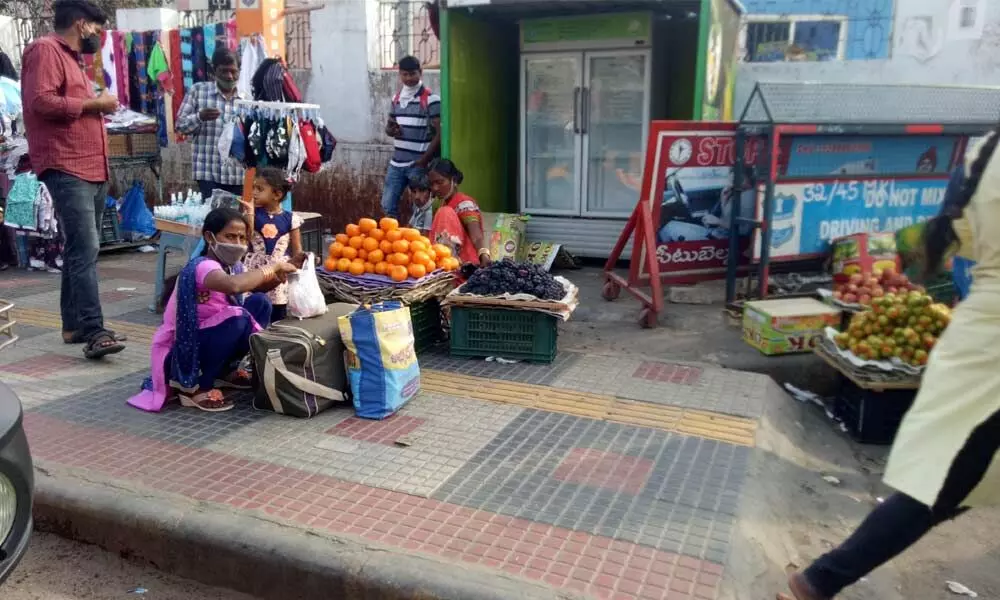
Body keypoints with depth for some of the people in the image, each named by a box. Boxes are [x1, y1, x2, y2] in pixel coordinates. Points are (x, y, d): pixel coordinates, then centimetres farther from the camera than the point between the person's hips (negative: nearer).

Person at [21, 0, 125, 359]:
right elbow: (41, 101, -19)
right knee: (85, 250, -17)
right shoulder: (45, 50, -5)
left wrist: (99, 107, 15)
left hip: (93, 170, 10)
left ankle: (74, 324, 17)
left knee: (82, 249, 11)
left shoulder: (72, 58, 24)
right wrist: (93, 103, -12)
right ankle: (94, 331, -21)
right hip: (67, 170, -10)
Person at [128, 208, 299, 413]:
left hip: (205, 339, 9)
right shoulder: (202, 267, -26)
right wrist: (272, 267, -34)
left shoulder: (233, 267, 1)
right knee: (237, 319, -30)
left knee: (259, 303, -2)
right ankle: (194, 386, -12)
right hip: (178, 352, -9)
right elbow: (234, 285, -47)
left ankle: (225, 370, 11)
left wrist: (279, 275, -17)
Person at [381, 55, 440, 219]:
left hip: (418, 164, -7)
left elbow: (440, 133, -13)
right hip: (396, 162, 7)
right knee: (387, 204, 10)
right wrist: (391, 130, -3)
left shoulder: (431, 99, -9)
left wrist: (425, 159, -16)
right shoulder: (396, 98, 11)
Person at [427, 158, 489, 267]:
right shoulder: (443, 204, 16)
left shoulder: (465, 204, -10)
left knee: (446, 212, -19)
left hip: (466, 264, -7)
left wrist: (484, 255, -46)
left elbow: (477, 236, -27)